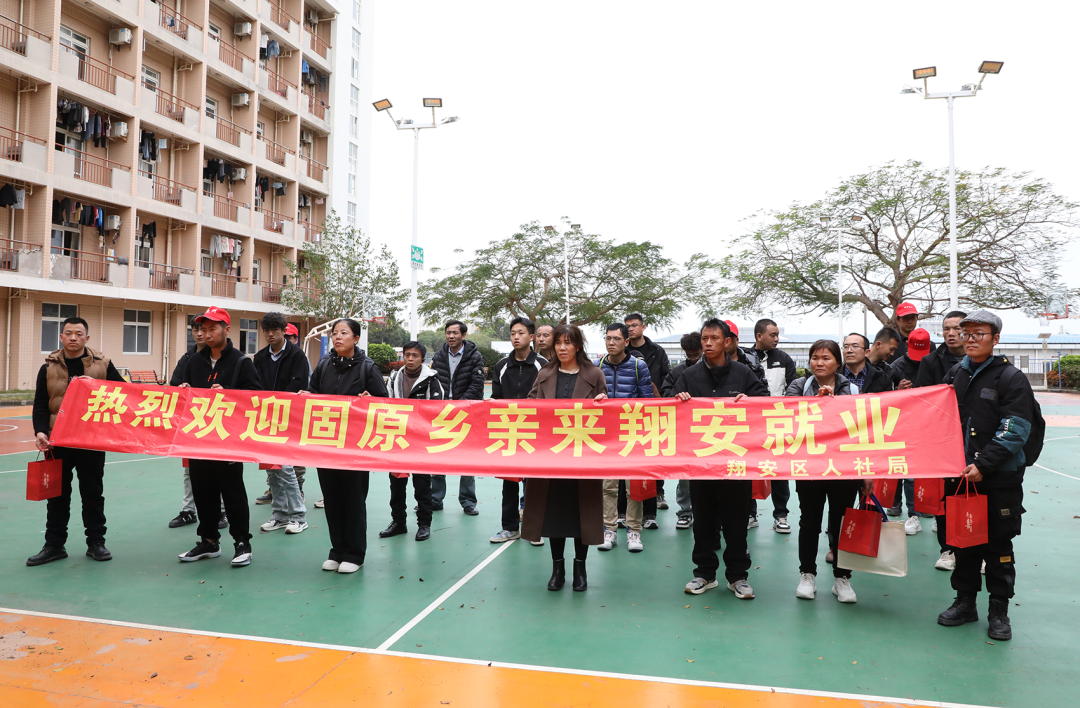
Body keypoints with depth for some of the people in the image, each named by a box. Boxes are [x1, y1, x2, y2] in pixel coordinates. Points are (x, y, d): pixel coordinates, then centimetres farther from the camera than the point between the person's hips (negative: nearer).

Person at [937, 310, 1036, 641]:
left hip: (1000, 479, -4)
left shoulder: (1011, 378, -7)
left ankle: (999, 610, 18)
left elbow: (1015, 430, -14)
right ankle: (965, 601, 24)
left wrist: (984, 464, -21)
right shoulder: (955, 374, 9)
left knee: (998, 543, 5)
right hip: (961, 474, 5)